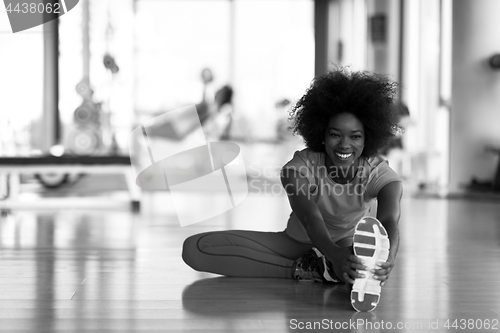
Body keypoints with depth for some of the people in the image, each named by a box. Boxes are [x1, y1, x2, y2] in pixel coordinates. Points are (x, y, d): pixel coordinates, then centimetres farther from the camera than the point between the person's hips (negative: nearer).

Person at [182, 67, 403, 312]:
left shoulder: (379, 174, -20)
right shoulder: (300, 166, -22)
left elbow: (390, 221, -39)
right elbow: (310, 217, -39)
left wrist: (387, 259, -63)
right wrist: (334, 254, -61)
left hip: (350, 245, -1)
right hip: (298, 243, 1)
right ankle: (308, 269, -30)